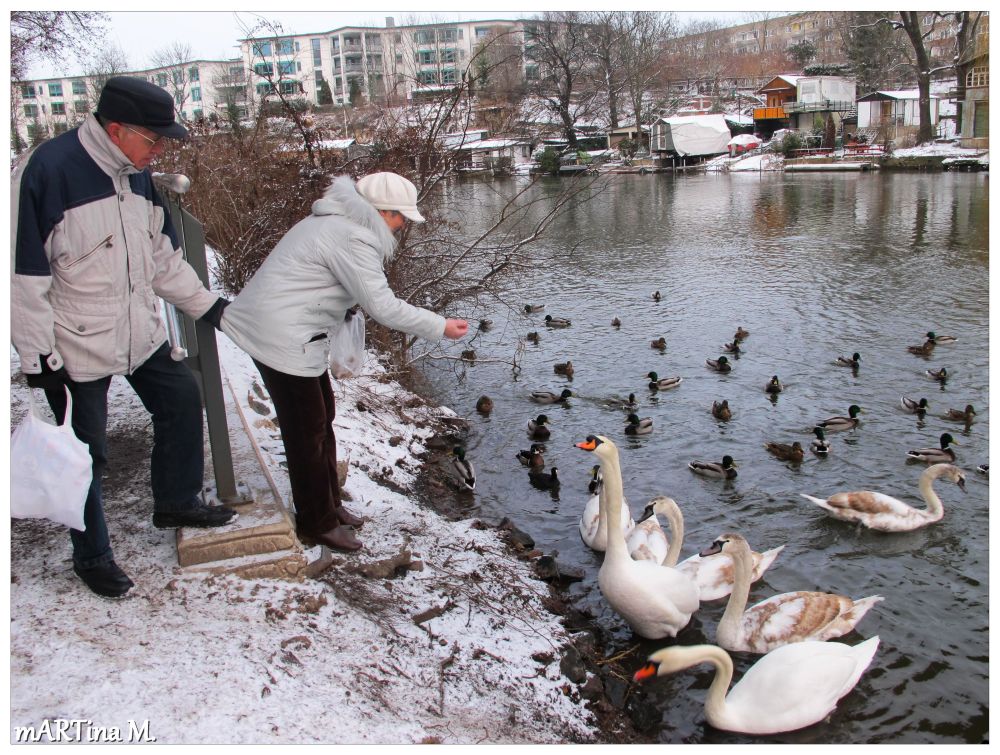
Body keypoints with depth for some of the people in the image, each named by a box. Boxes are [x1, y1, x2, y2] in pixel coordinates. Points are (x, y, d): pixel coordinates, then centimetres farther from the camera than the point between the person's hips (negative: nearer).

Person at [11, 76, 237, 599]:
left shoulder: (136, 173, 3)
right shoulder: (46, 169, -21)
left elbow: (162, 255, 15)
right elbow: (25, 271, -19)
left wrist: (204, 302, 17)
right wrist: (38, 354, -17)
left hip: (141, 335, 7)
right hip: (76, 349, -7)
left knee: (182, 400, 15)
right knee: (86, 455, 5)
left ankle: (176, 501, 36)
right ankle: (91, 556, 25)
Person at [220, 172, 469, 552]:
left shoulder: (339, 222, 12)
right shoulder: (352, 239, -21)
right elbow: (382, 306, -24)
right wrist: (440, 327, -17)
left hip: (291, 332, 11)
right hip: (281, 338, -11)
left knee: (321, 418, 18)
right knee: (307, 430, -1)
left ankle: (328, 505, 32)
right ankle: (318, 523, 13)